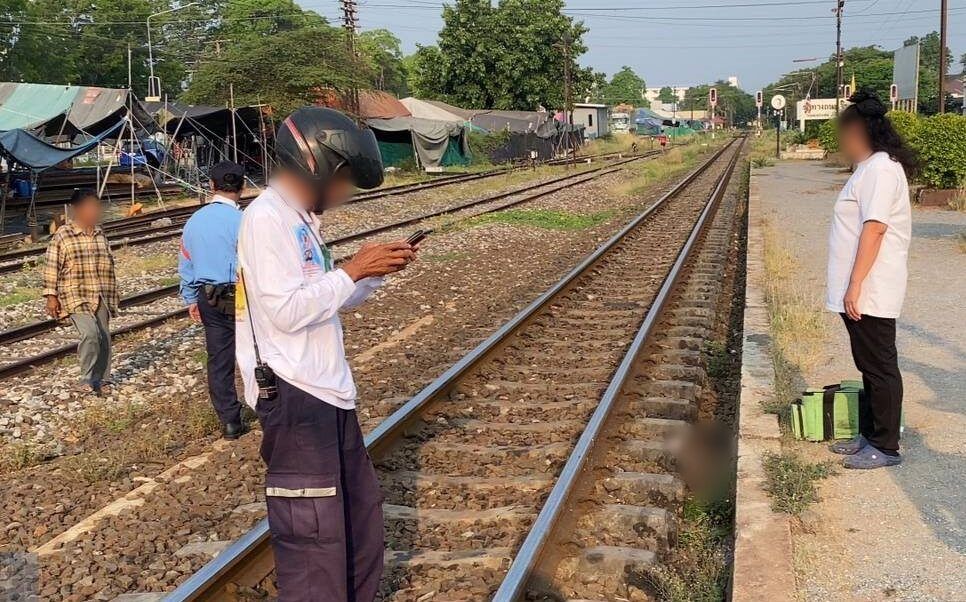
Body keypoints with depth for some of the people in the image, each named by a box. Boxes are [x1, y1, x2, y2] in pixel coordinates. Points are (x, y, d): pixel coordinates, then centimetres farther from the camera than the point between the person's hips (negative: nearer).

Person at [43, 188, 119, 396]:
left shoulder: (99, 233, 10)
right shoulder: (62, 236, -7)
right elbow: (51, 268, -5)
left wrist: (111, 295, 21)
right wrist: (51, 296, -8)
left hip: (100, 297, 6)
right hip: (76, 297, -6)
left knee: (104, 337, 6)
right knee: (90, 333, -20)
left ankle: (101, 379, 21)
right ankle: (87, 379, -5)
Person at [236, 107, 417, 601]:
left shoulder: (298, 218, 15)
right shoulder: (267, 218, -15)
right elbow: (286, 311, -23)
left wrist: (374, 270, 7)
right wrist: (353, 269, -16)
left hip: (327, 393, 10)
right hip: (293, 398, -10)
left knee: (361, 510, 22)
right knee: (311, 532, -2)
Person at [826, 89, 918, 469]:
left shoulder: (880, 169, -16)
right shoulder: (870, 168, 16)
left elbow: (874, 228, -23)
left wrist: (855, 285, -24)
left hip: (870, 294, -10)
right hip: (860, 293, 10)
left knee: (880, 368, -1)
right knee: (870, 366, 17)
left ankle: (886, 447, 7)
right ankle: (869, 435, 27)